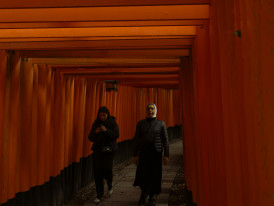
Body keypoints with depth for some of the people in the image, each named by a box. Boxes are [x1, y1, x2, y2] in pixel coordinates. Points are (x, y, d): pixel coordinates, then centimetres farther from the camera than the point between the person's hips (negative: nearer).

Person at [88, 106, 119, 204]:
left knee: (107, 169, -12)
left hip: (108, 149, -3)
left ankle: (110, 185, 24)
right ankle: (99, 196, 11)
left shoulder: (112, 122, -2)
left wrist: (106, 130, -23)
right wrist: (95, 132, -15)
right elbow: (90, 138, 5)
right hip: (98, 149, 3)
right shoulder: (96, 123, 6)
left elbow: (116, 135, -11)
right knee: (97, 172, 0)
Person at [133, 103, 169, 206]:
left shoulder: (161, 123, 2)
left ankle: (152, 197, 21)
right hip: (144, 152, 0)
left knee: (155, 175, 2)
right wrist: (135, 155, -3)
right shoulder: (140, 123, 3)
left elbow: (165, 140, 1)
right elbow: (136, 139, 3)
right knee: (142, 175, -2)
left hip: (156, 152, 0)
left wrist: (166, 155, -4)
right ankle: (143, 193, 27)